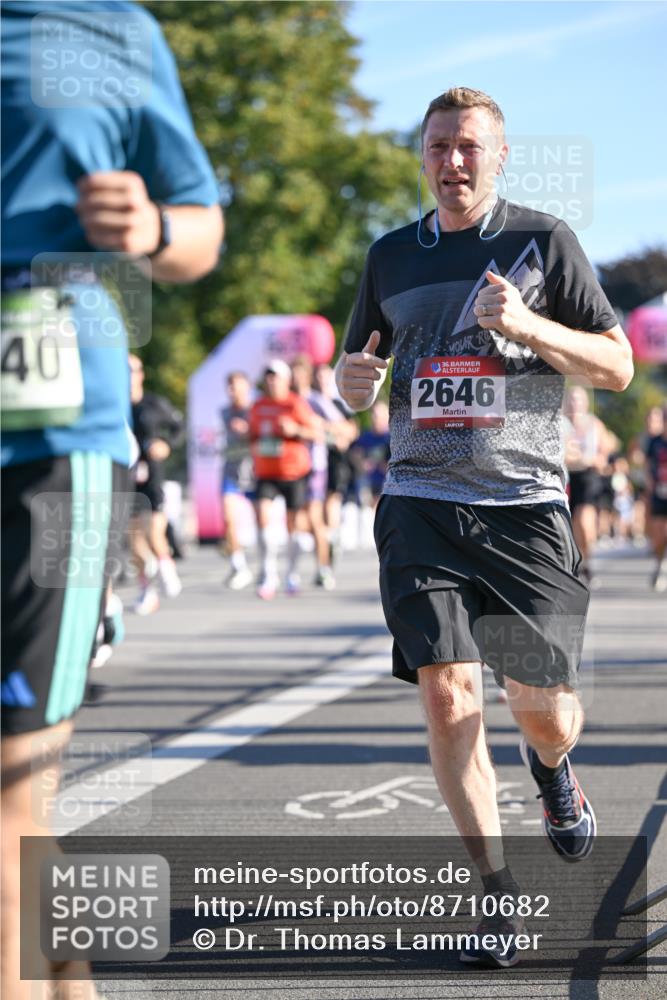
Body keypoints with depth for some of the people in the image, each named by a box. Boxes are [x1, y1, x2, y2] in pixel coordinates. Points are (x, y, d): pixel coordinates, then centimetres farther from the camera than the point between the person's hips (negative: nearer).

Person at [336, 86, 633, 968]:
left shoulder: (542, 240, 4)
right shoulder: (392, 256, 13)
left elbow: (617, 367, 2)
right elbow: (355, 379, 24)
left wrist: (529, 327, -14)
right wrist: (357, 376, -1)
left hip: (523, 505, -2)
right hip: (421, 504, 2)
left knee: (546, 713, 1)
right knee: (446, 695, -12)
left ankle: (551, 770, 40)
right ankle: (500, 894, 0)